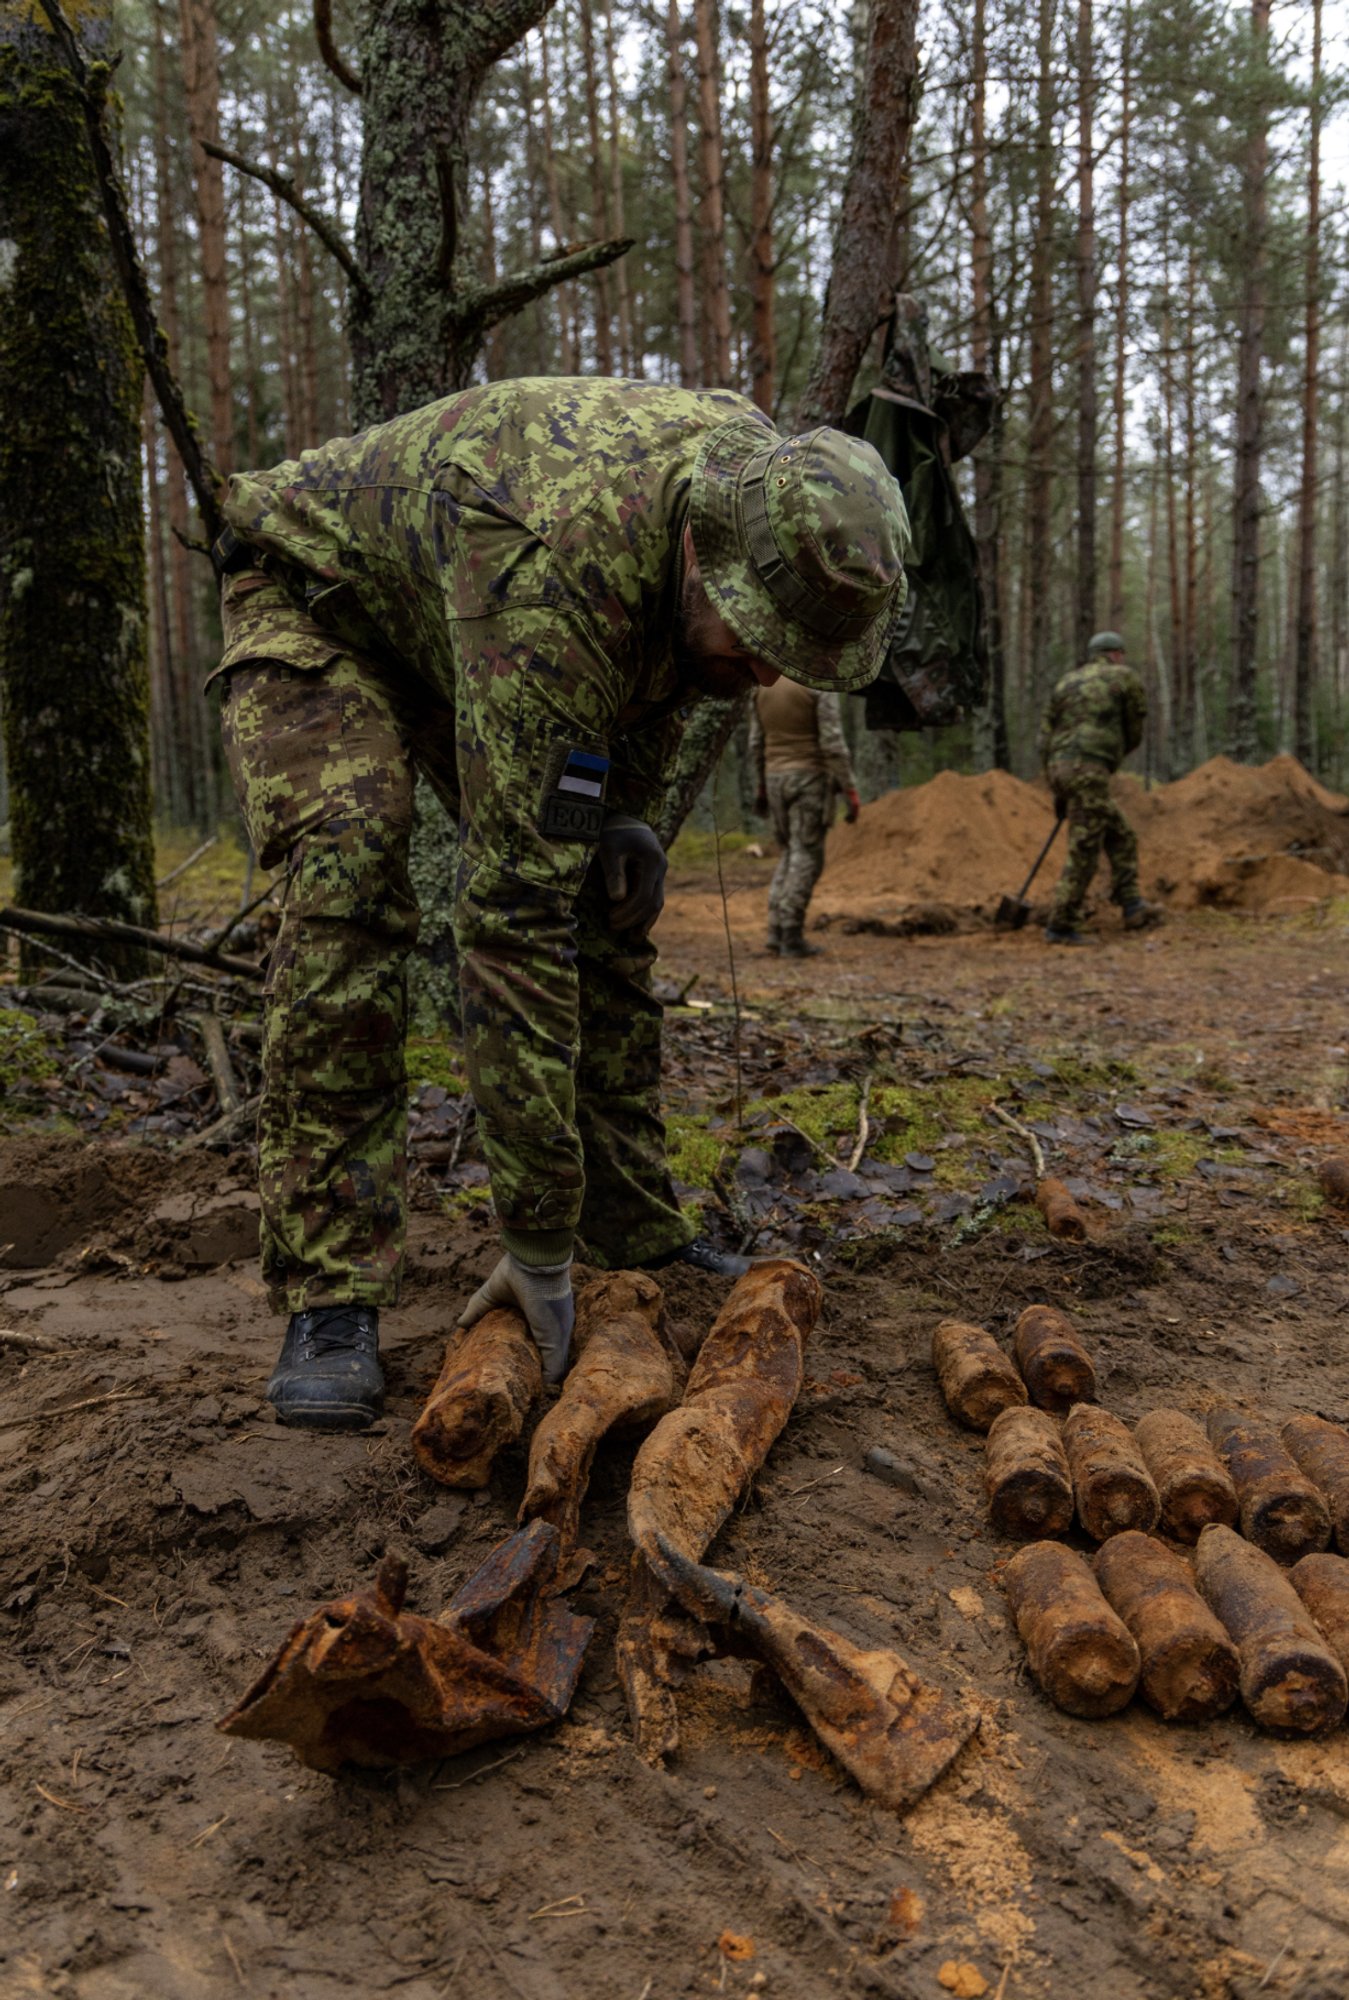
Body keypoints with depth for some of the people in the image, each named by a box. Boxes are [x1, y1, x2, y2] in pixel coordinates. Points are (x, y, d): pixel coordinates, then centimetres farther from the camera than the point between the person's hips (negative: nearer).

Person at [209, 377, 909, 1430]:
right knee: (349, 881, -30)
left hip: (459, 631, 7)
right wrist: (538, 1241, -43)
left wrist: (620, 810, -8)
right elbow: (514, 912, -46)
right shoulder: (555, 579, -45)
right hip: (315, 594, -6)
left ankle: (638, 1232, 6)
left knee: (611, 893, -5)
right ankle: (331, 1293, -23)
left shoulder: (764, 477, -21)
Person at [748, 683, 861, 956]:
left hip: (778, 780, 6)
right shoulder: (821, 686, -12)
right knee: (806, 858, -3)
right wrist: (851, 792, -13)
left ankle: (777, 931, 7)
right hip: (810, 780, -6)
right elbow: (833, 743, -17)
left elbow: (757, 743, 12)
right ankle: (792, 937, -6)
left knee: (791, 854, 15)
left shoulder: (764, 686, 9)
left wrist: (760, 789, 20)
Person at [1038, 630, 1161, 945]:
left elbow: (1045, 738, 17)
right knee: (1083, 854, -5)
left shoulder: (1067, 682, 23)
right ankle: (1061, 926, -5)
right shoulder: (1125, 677, 8)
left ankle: (1132, 907, 13)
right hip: (1088, 770, -7)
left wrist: (1057, 792, 20)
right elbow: (1134, 734, 11)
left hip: (1059, 767, 7)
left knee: (1121, 837, 17)